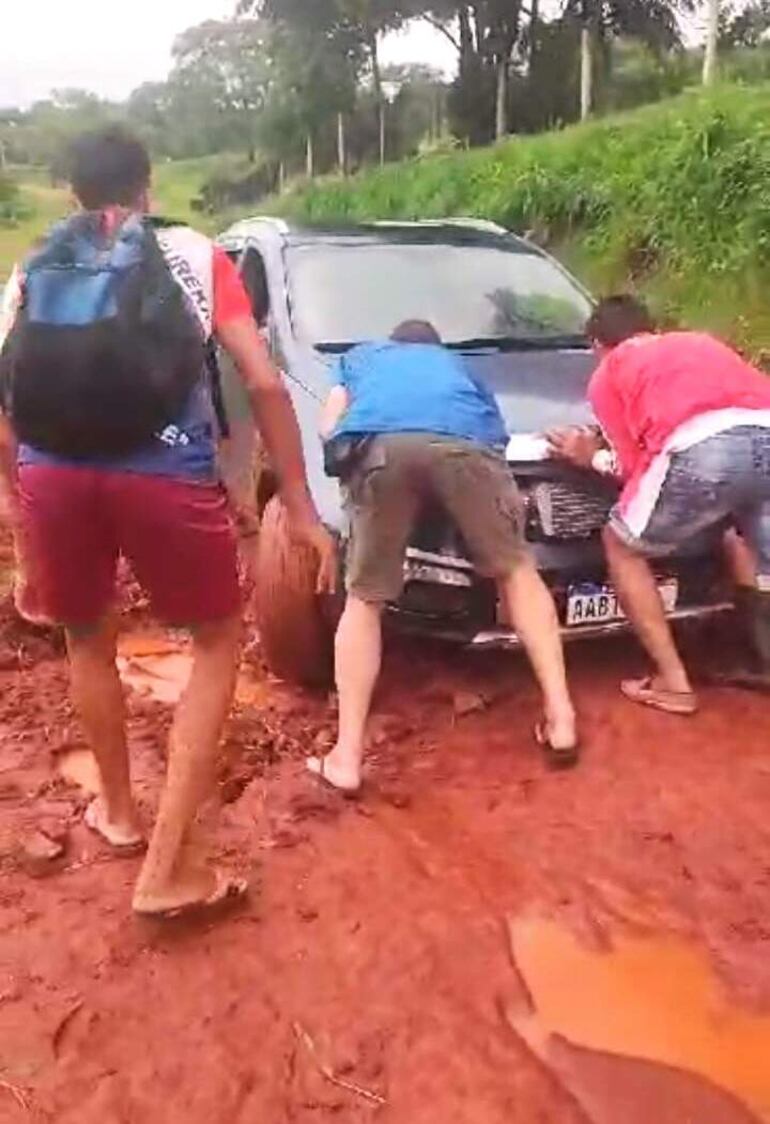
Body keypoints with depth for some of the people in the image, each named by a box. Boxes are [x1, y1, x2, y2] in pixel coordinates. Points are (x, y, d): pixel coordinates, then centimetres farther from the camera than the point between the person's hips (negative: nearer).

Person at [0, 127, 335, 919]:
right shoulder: (195, 256, 15)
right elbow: (264, 385, 5)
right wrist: (300, 506, 8)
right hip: (166, 477, -2)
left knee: (86, 640, 28)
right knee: (218, 643, 16)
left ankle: (117, 810, 45)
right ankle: (169, 868, 13)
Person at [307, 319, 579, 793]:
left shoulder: (359, 356, 43)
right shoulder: (454, 361, 45)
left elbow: (330, 428, 28)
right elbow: (494, 424, 33)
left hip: (381, 444, 0)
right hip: (462, 439, 1)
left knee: (365, 598, 12)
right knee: (516, 569, 19)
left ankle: (346, 758, 6)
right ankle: (561, 719, 13)